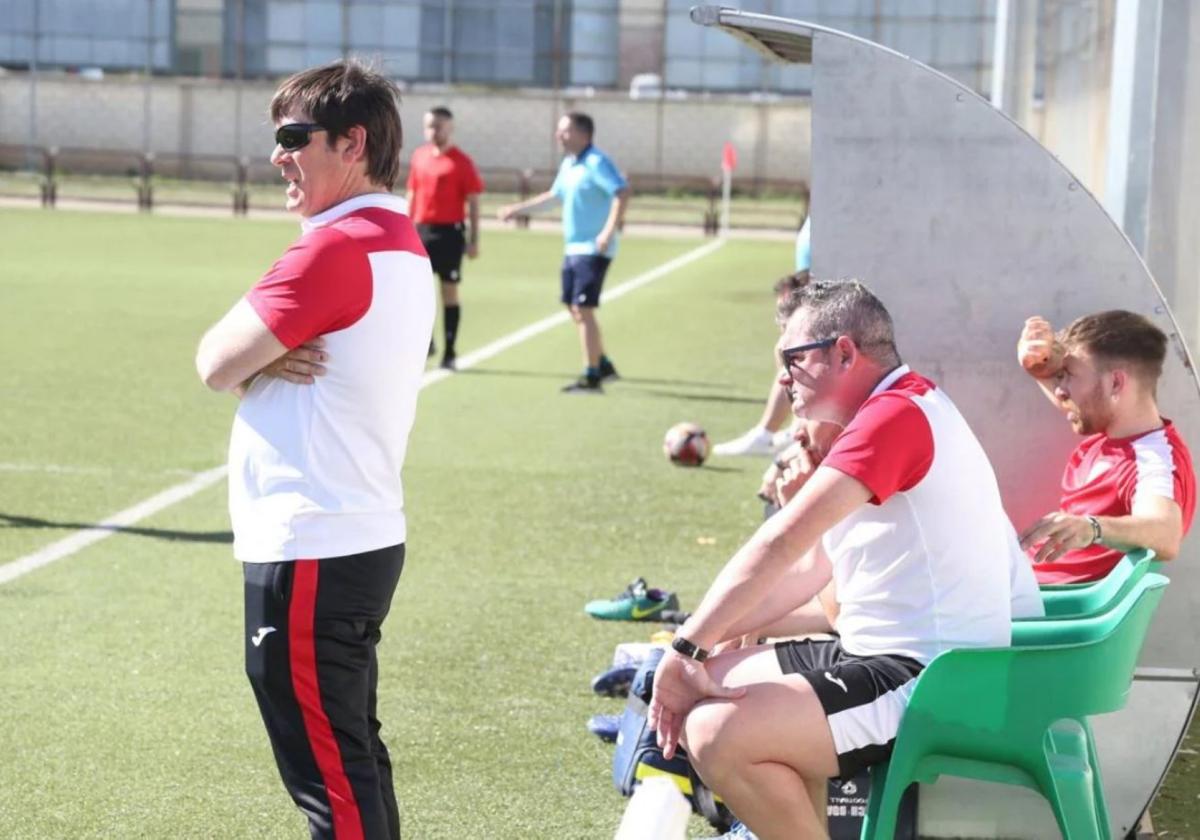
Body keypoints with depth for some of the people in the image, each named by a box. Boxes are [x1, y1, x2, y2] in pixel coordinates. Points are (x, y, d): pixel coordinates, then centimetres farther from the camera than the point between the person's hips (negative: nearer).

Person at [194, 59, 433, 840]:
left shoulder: (337, 249, -18)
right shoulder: (402, 246, 13)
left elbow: (216, 364, -15)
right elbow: (235, 364, 12)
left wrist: (251, 355, 3)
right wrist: (267, 359, -7)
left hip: (310, 554, -10)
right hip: (363, 539, 10)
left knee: (330, 776, -3)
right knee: (356, 755, 17)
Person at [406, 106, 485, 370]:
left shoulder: (461, 162, -5)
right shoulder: (419, 156, 10)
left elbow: (473, 202, -5)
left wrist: (473, 239, -9)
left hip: (449, 232, -5)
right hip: (421, 230, 5)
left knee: (449, 290, 0)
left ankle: (449, 353, 6)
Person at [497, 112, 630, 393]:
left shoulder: (596, 163, -15)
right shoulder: (568, 165, 13)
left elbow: (622, 193, -27)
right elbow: (554, 196, 29)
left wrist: (609, 230, -35)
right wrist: (518, 209, 31)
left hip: (592, 250, -9)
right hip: (574, 249, 9)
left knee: (583, 310, -10)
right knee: (575, 310, 14)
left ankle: (591, 377, -5)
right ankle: (603, 364, 26)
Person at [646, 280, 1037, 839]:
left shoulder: (897, 415, -17)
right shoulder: (895, 414, 18)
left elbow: (781, 543, -24)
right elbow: (811, 567, 16)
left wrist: (688, 649, -20)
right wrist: (700, 644, 5)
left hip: (929, 682, -11)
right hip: (891, 655, 11)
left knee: (717, 736, -23)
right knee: (712, 685, 13)